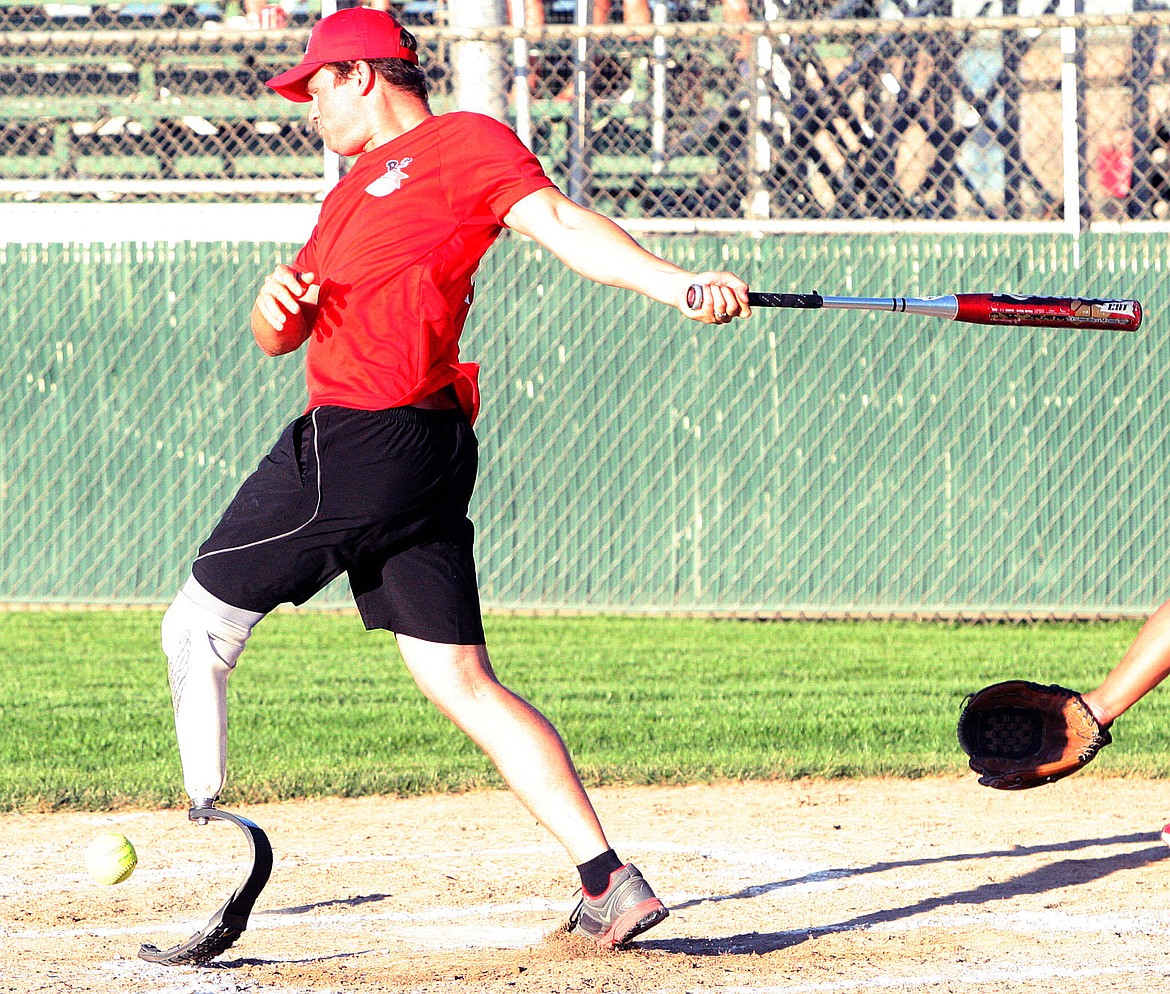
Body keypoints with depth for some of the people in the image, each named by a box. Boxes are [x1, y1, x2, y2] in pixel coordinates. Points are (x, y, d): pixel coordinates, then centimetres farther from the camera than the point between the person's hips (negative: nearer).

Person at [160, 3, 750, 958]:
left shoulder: (462, 143, -1)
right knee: (464, 682, 1)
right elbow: (278, 337, 27)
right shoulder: (353, 193, 27)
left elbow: (559, 222, -14)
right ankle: (610, 880, -7)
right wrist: (276, 305, 2)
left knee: (199, 626, 4)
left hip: (358, 446, -9)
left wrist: (676, 284, -28)